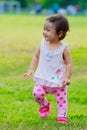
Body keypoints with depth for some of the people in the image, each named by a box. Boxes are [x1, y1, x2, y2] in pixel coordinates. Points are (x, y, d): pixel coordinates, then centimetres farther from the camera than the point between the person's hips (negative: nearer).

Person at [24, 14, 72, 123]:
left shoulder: (64, 48, -11)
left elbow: (69, 64, -7)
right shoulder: (43, 44, -1)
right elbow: (36, 57, 12)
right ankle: (44, 105, 17)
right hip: (43, 79, 3)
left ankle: (62, 116, 18)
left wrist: (67, 77, -16)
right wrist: (31, 69, 2)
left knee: (61, 99, -1)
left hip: (59, 81, -3)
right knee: (37, 93, -13)